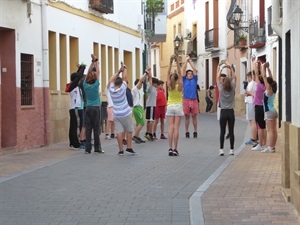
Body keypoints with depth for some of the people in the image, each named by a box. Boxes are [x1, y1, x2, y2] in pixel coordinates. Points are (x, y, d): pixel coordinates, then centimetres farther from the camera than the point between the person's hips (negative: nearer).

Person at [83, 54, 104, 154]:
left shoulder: (85, 84, -1)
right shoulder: (95, 85, -9)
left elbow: (89, 73, 9)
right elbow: (98, 72, -2)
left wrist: (92, 62, 14)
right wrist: (96, 61, 7)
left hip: (88, 108, 3)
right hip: (96, 108, -3)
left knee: (88, 128, 1)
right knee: (96, 128, -1)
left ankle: (88, 148, -1)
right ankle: (97, 148, 1)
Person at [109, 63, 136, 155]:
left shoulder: (111, 90, -2)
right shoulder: (122, 89, -11)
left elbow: (111, 80, 11)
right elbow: (124, 78, -3)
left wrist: (119, 71, 13)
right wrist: (124, 69, 9)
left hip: (116, 114, 3)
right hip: (126, 113, -3)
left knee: (119, 132, -1)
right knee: (129, 131, 9)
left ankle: (121, 150, -3)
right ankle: (129, 148, 6)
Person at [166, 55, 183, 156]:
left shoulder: (169, 86, -5)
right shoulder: (179, 85, -9)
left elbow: (168, 73, -3)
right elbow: (179, 73, -8)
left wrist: (171, 62, -7)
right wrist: (177, 62, -14)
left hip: (170, 106, 1)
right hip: (178, 107, -1)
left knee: (170, 127, -2)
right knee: (176, 128, -4)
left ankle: (170, 148, -8)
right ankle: (175, 149, -6)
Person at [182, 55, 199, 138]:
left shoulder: (194, 80, 10)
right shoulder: (184, 80, 7)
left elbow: (194, 70, 5)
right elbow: (183, 70, 2)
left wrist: (190, 61, 5)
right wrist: (186, 60, 2)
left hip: (194, 100, 1)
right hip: (186, 100, -1)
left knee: (194, 117, 5)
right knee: (187, 116, 4)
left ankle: (195, 132, 10)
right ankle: (187, 132, 10)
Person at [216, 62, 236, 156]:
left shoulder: (221, 89, -8)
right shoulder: (232, 89, -4)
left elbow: (217, 77, 3)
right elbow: (234, 77, 8)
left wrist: (219, 68, 12)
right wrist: (230, 68, 13)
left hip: (223, 112, -1)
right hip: (231, 112, 1)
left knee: (222, 132, 0)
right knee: (231, 132, 4)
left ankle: (221, 149, -3)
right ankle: (231, 150, 5)